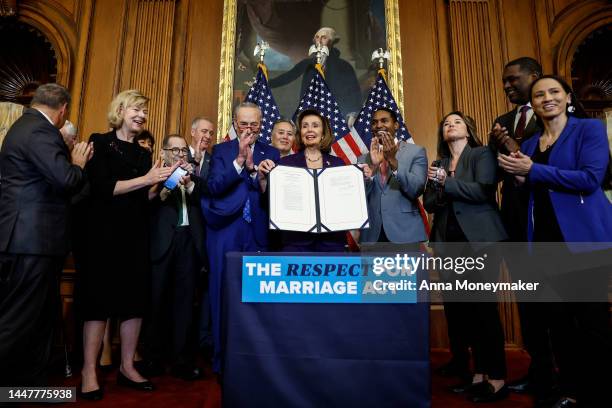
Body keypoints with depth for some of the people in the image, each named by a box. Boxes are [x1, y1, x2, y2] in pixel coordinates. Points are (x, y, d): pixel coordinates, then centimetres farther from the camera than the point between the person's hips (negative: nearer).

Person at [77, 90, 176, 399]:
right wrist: (145, 178, -16)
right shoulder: (100, 142, -1)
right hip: (105, 232, -5)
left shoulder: (143, 154, 15)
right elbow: (101, 187, -13)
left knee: (135, 298, 6)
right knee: (99, 297, -1)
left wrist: (160, 182, -3)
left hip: (136, 235, 6)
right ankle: (89, 373, 10)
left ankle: (127, 368, 17)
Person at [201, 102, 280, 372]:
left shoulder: (271, 154, 9)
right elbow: (213, 187, -6)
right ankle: (223, 359, 21)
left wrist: (252, 167, -15)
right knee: (224, 297, 6)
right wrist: (239, 160, -16)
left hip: (259, 235, 0)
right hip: (226, 233, 0)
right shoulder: (221, 151, 8)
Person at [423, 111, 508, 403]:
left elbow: (484, 190, -13)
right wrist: (438, 188, -12)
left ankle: (497, 379, 8)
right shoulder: (438, 163, 17)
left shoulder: (482, 154, 4)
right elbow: (429, 204, 9)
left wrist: (445, 183, -9)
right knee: (460, 308, 6)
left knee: (484, 306, -3)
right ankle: (480, 373, 18)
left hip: (479, 239, -5)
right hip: (449, 242, 5)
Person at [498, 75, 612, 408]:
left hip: (584, 236, -6)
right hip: (546, 238, 6)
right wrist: (520, 176, -2)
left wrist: (533, 171, -15)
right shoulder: (530, 143, 15)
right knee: (559, 317, 12)